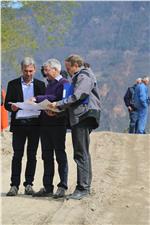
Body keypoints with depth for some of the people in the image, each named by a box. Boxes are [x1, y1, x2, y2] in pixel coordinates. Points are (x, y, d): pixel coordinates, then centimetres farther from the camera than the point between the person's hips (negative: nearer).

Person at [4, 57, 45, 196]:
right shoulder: (13, 84, 9)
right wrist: (11, 107, -17)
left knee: (32, 155, 3)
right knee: (17, 155, -3)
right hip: (19, 123, -1)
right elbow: (6, 103, 6)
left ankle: (29, 184, 9)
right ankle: (14, 185, -1)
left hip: (34, 123, 1)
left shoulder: (40, 84, 12)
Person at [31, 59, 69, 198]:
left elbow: (57, 99, -21)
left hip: (58, 123, -8)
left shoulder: (63, 83, -8)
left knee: (60, 155, -2)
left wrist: (37, 99, -20)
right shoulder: (50, 84, 20)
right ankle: (47, 188, 14)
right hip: (46, 124, 8)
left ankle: (62, 187, 2)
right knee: (47, 156, 9)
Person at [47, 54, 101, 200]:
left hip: (83, 117, -11)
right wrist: (60, 109, 11)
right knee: (83, 153, 14)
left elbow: (76, 97, -20)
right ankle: (86, 186, 20)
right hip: (80, 117, 11)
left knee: (81, 154, -12)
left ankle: (82, 188, -12)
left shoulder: (83, 77, -9)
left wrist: (58, 104, -15)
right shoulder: (78, 77, 23)